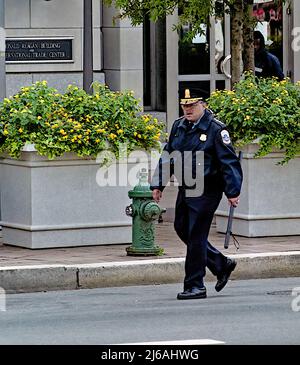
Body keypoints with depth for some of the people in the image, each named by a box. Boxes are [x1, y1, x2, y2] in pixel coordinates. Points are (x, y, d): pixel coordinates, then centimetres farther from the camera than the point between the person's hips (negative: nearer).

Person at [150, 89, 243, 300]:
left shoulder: (215, 129, -10)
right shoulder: (179, 127, 10)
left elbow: (229, 162, -12)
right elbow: (167, 157, 17)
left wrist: (233, 192, -16)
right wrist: (158, 185, 12)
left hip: (206, 193, -8)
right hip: (185, 191, 8)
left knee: (196, 236, -6)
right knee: (182, 229, 14)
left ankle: (195, 286, 2)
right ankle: (222, 265, 28)